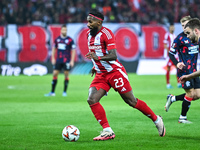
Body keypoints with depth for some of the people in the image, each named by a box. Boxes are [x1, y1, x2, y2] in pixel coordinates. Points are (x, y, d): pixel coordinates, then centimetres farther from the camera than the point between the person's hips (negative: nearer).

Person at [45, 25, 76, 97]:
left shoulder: (70, 40, -5)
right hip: (58, 60, 3)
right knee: (55, 74, 0)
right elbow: (54, 48, 17)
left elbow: (73, 50, -3)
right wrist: (53, 58, 10)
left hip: (67, 61, -3)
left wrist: (72, 61, -8)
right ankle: (52, 92, 6)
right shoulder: (57, 39, 6)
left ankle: (64, 92, 11)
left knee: (66, 75, 1)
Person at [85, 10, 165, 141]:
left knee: (131, 101, 0)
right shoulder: (89, 34, 9)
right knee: (92, 100, -13)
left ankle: (156, 120, 20)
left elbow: (113, 56, -25)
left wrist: (98, 58, -39)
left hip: (115, 72, -7)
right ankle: (107, 131, -9)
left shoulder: (106, 33, -16)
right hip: (101, 75, 7)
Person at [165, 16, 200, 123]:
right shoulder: (180, 38, -10)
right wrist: (177, 63, -24)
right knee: (190, 94, -9)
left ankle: (172, 98, 20)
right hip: (184, 70, -7)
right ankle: (182, 118, 7)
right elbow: (171, 53, -9)